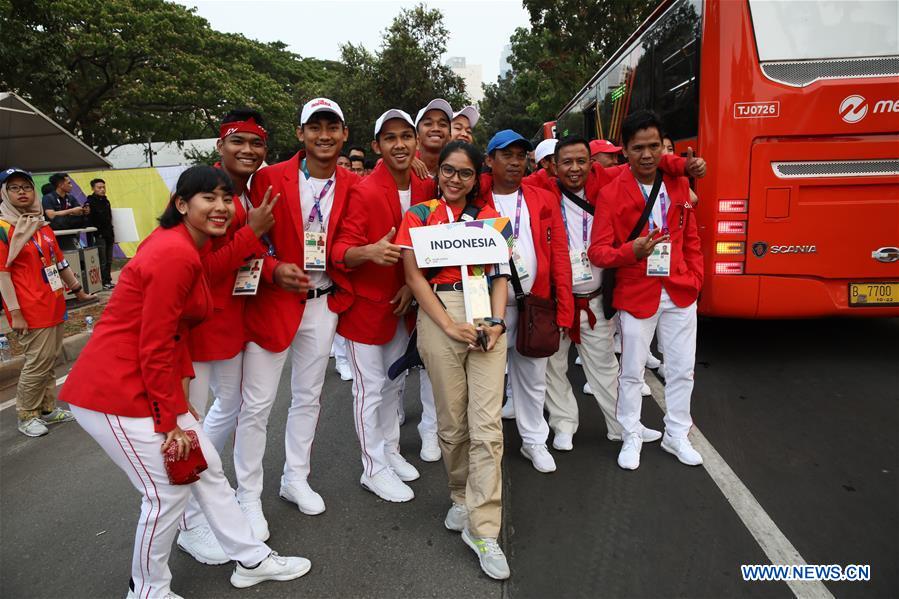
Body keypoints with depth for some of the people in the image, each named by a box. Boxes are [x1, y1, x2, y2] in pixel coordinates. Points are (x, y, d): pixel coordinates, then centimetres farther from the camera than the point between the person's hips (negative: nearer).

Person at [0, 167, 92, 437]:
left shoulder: (42, 225, 12)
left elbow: (59, 261, 22)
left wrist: (77, 288, 27)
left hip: (54, 305, 7)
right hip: (31, 310, -7)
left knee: (49, 360, 14)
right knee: (38, 362, -2)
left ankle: (48, 409, 26)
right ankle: (26, 417, 14)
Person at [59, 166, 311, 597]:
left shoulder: (184, 245, 9)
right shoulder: (175, 255, -21)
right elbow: (155, 347, -20)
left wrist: (179, 397, 7)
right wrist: (169, 422, -13)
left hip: (144, 380, 10)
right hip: (114, 390, -10)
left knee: (207, 466, 14)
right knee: (168, 491, 2)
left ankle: (251, 560, 29)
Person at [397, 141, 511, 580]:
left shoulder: (488, 215, 14)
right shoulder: (419, 215, 6)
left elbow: (500, 274, 10)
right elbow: (414, 276, -2)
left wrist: (496, 321, -7)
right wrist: (451, 326, -11)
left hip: (487, 318, 2)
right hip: (440, 317, -1)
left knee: (487, 424, -5)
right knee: (452, 422, 7)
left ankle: (482, 529, 2)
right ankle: (462, 498, 33)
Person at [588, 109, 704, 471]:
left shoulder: (679, 185, 5)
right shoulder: (611, 194, -10)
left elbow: (691, 238, 14)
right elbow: (597, 251, -13)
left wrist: (695, 277, 5)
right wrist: (631, 251, -30)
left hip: (680, 292, 4)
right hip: (636, 295, -4)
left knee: (682, 369, 13)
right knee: (632, 372, 7)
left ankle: (676, 435, 32)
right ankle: (631, 438, 26)